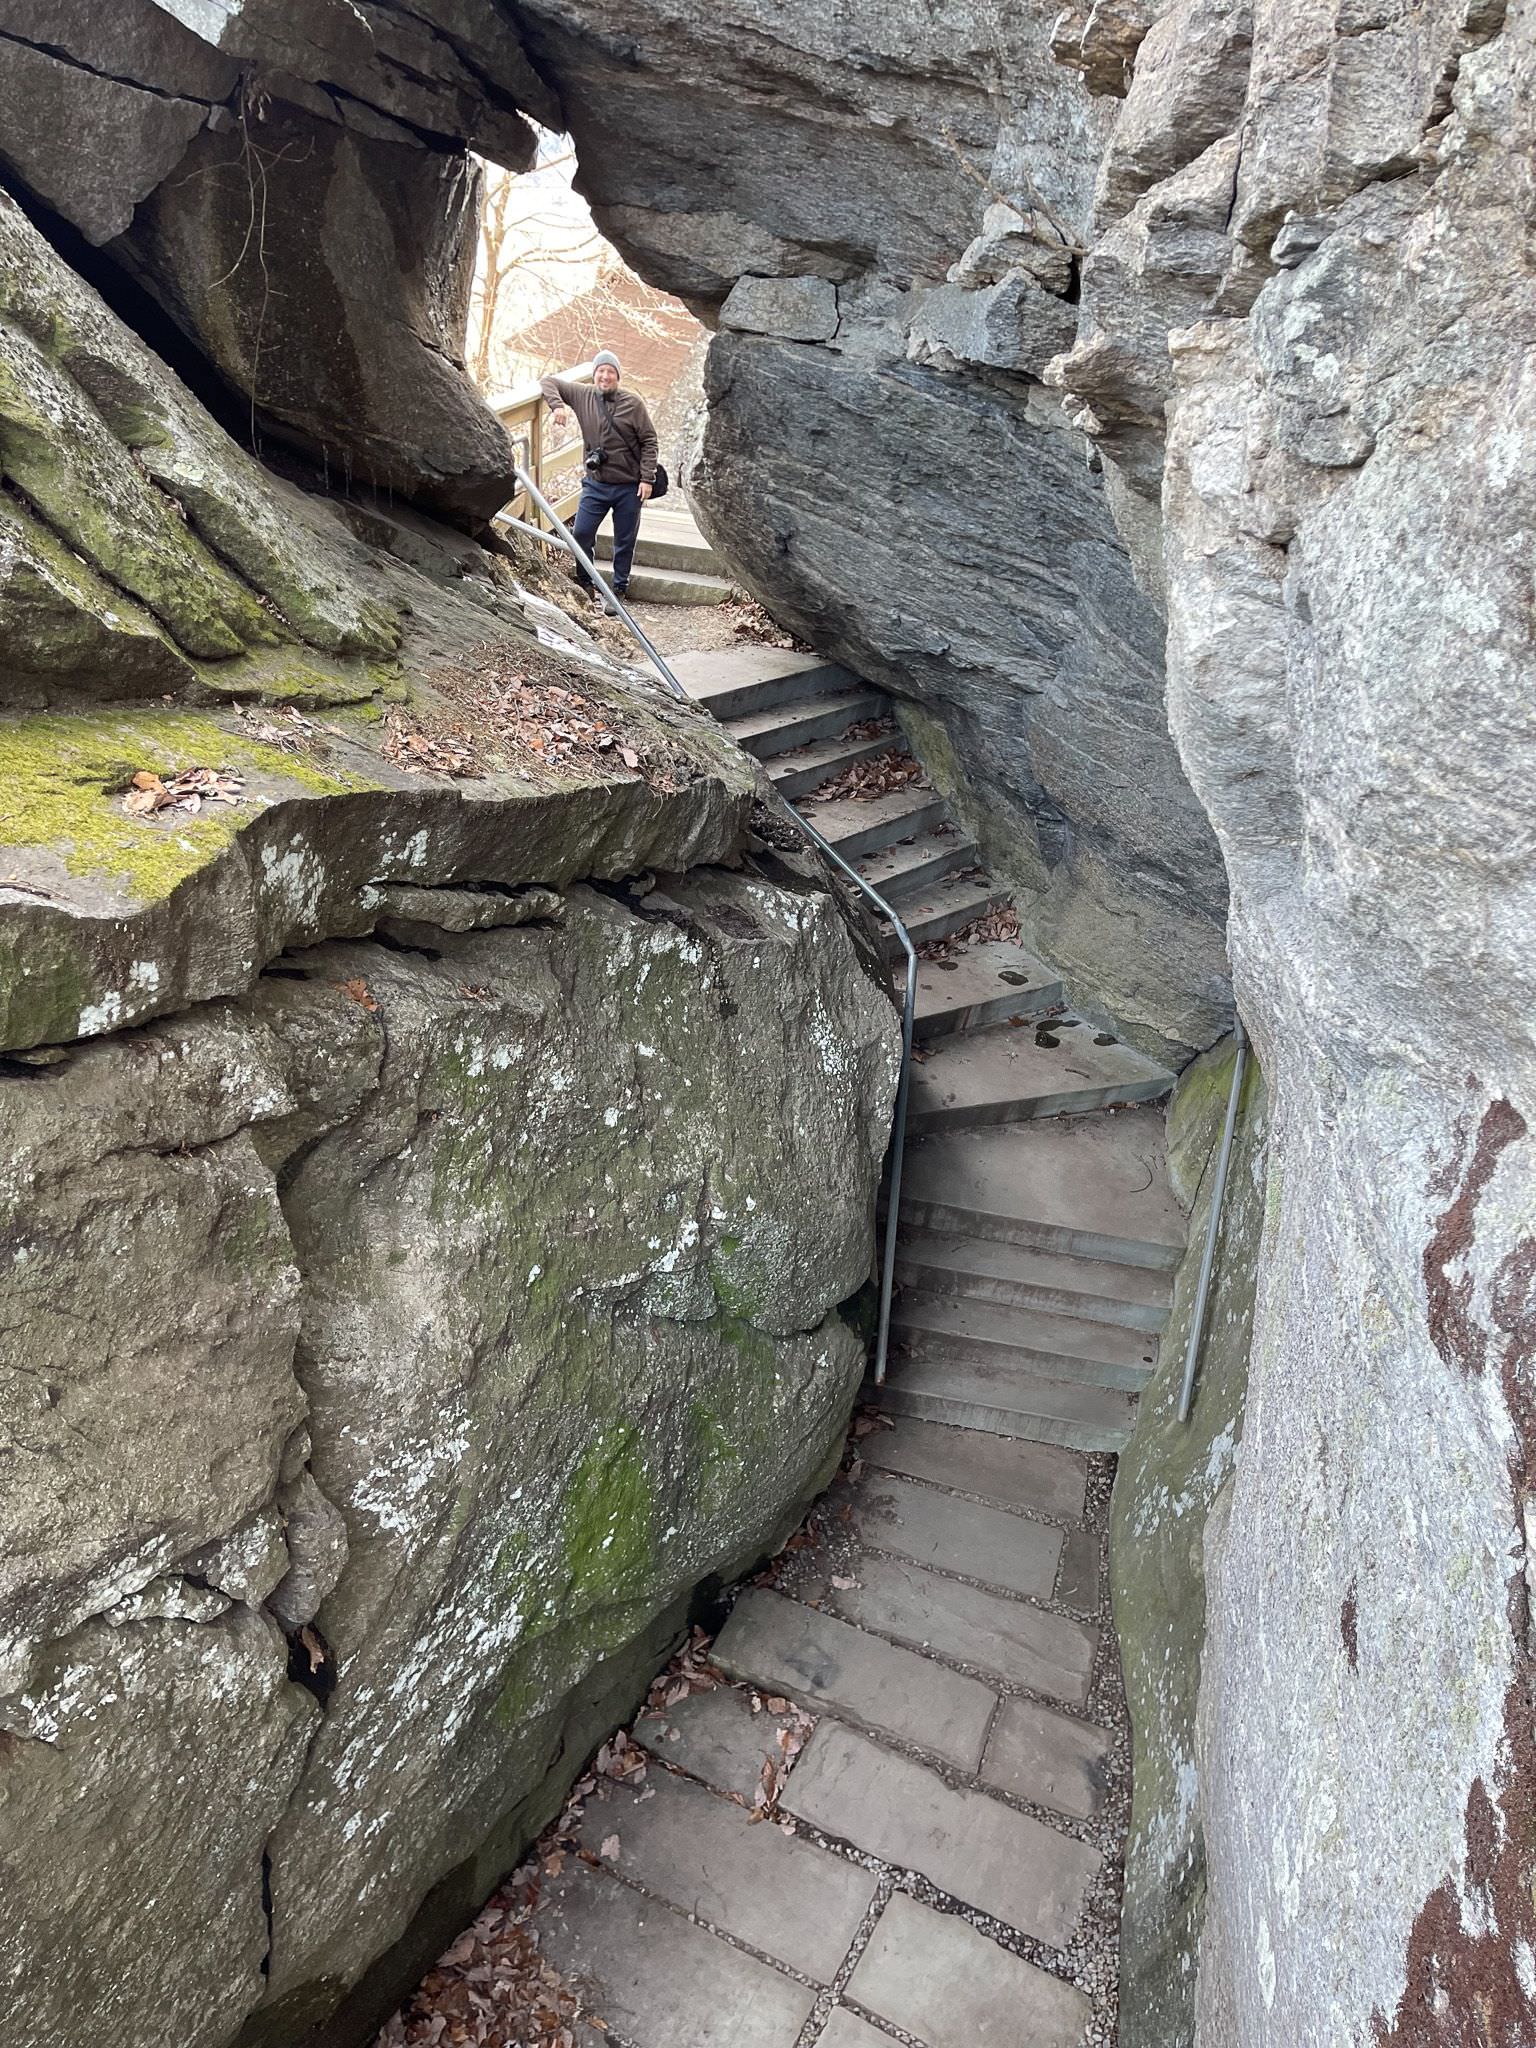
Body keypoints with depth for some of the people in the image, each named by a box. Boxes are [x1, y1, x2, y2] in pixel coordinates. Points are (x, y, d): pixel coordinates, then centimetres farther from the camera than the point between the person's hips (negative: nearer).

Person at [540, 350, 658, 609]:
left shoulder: (633, 402, -5)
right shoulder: (582, 395, 1)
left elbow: (649, 441, -4)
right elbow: (547, 381, 9)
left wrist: (647, 478, -11)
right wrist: (556, 404, -11)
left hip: (629, 486, -2)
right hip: (596, 483, 2)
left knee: (625, 541, 7)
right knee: (581, 534, 0)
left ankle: (619, 590, 21)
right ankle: (584, 584, 19)